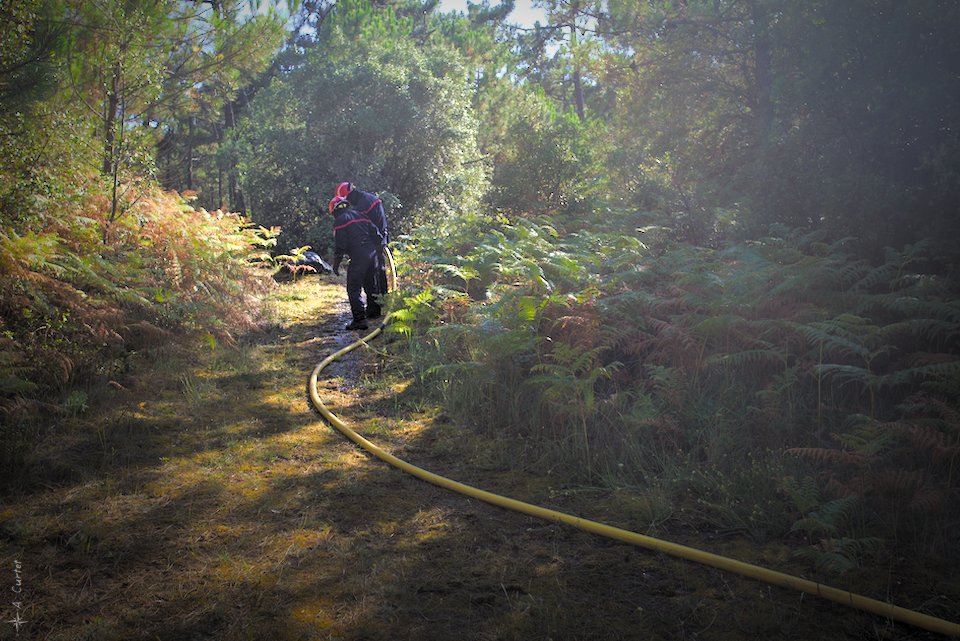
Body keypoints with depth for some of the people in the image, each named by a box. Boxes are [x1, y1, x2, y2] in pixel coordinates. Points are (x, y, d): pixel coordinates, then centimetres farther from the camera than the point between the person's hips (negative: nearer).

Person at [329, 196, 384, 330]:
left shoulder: (340, 221, -1)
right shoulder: (361, 216, 19)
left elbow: (340, 245, -7)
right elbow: (377, 235, 15)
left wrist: (336, 264, 1)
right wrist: (377, 251, 25)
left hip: (358, 257, -7)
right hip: (373, 255, 7)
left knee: (354, 289, -2)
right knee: (371, 284, 24)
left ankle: (359, 319, -10)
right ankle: (373, 312, 36)